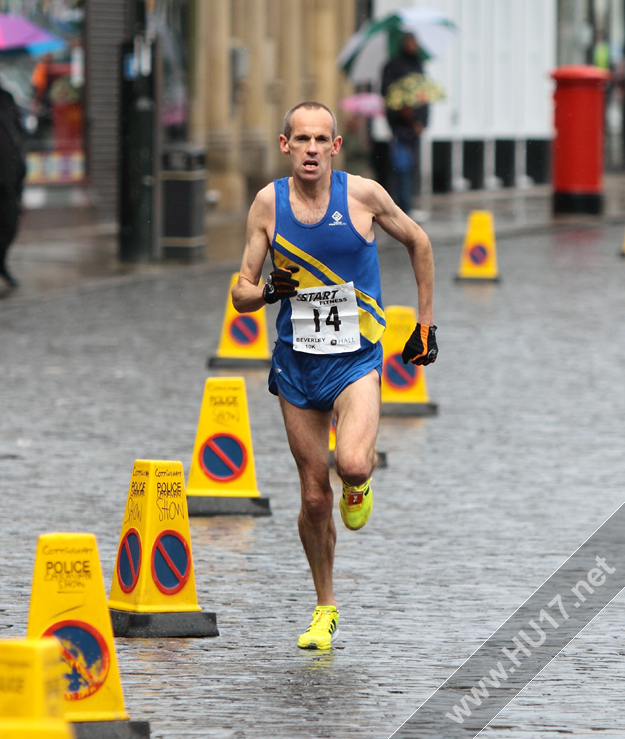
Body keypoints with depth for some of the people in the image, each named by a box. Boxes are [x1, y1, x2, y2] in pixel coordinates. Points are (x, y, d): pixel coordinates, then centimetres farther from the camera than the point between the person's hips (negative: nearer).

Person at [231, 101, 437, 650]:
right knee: (314, 496, 4)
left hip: (356, 358, -2)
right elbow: (241, 296, 2)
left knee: (352, 464, -27)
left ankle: (359, 482, 11)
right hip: (296, 361, 2)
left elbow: (418, 243, 10)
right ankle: (326, 610, 22)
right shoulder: (268, 204, -3)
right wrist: (266, 291, -22)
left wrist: (425, 325, 10)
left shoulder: (363, 195, -8)